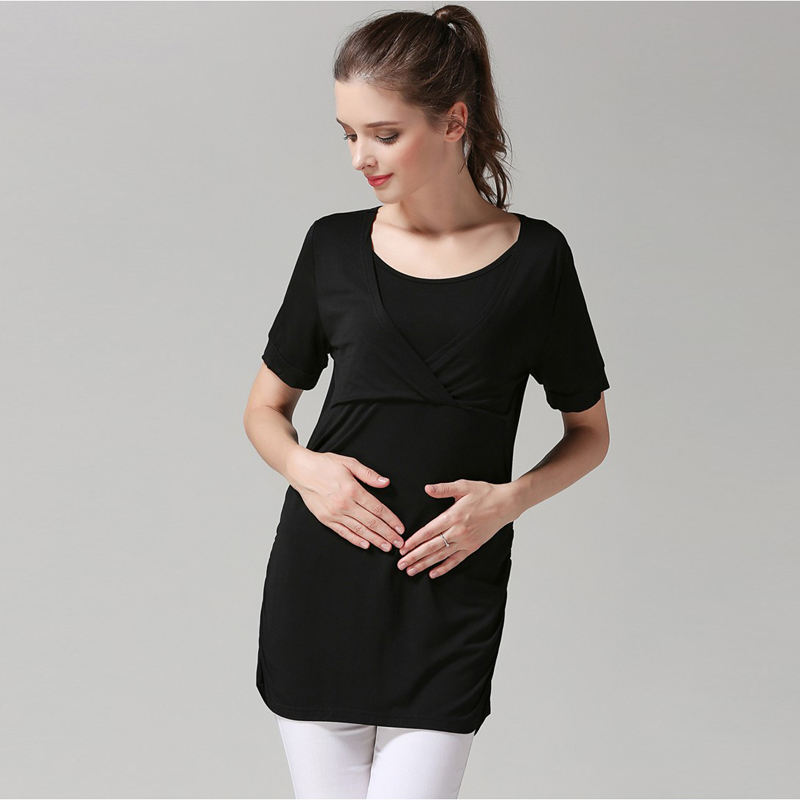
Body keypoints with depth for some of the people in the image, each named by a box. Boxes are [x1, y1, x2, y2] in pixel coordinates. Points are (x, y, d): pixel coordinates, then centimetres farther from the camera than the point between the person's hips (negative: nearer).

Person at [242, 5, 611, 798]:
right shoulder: (335, 245, 4)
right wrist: (303, 466, -8)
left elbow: (589, 432, 9)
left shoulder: (534, 258, -1)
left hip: (451, 593, -2)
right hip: (320, 584, 2)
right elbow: (264, 408, 14)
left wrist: (509, 499, -10)